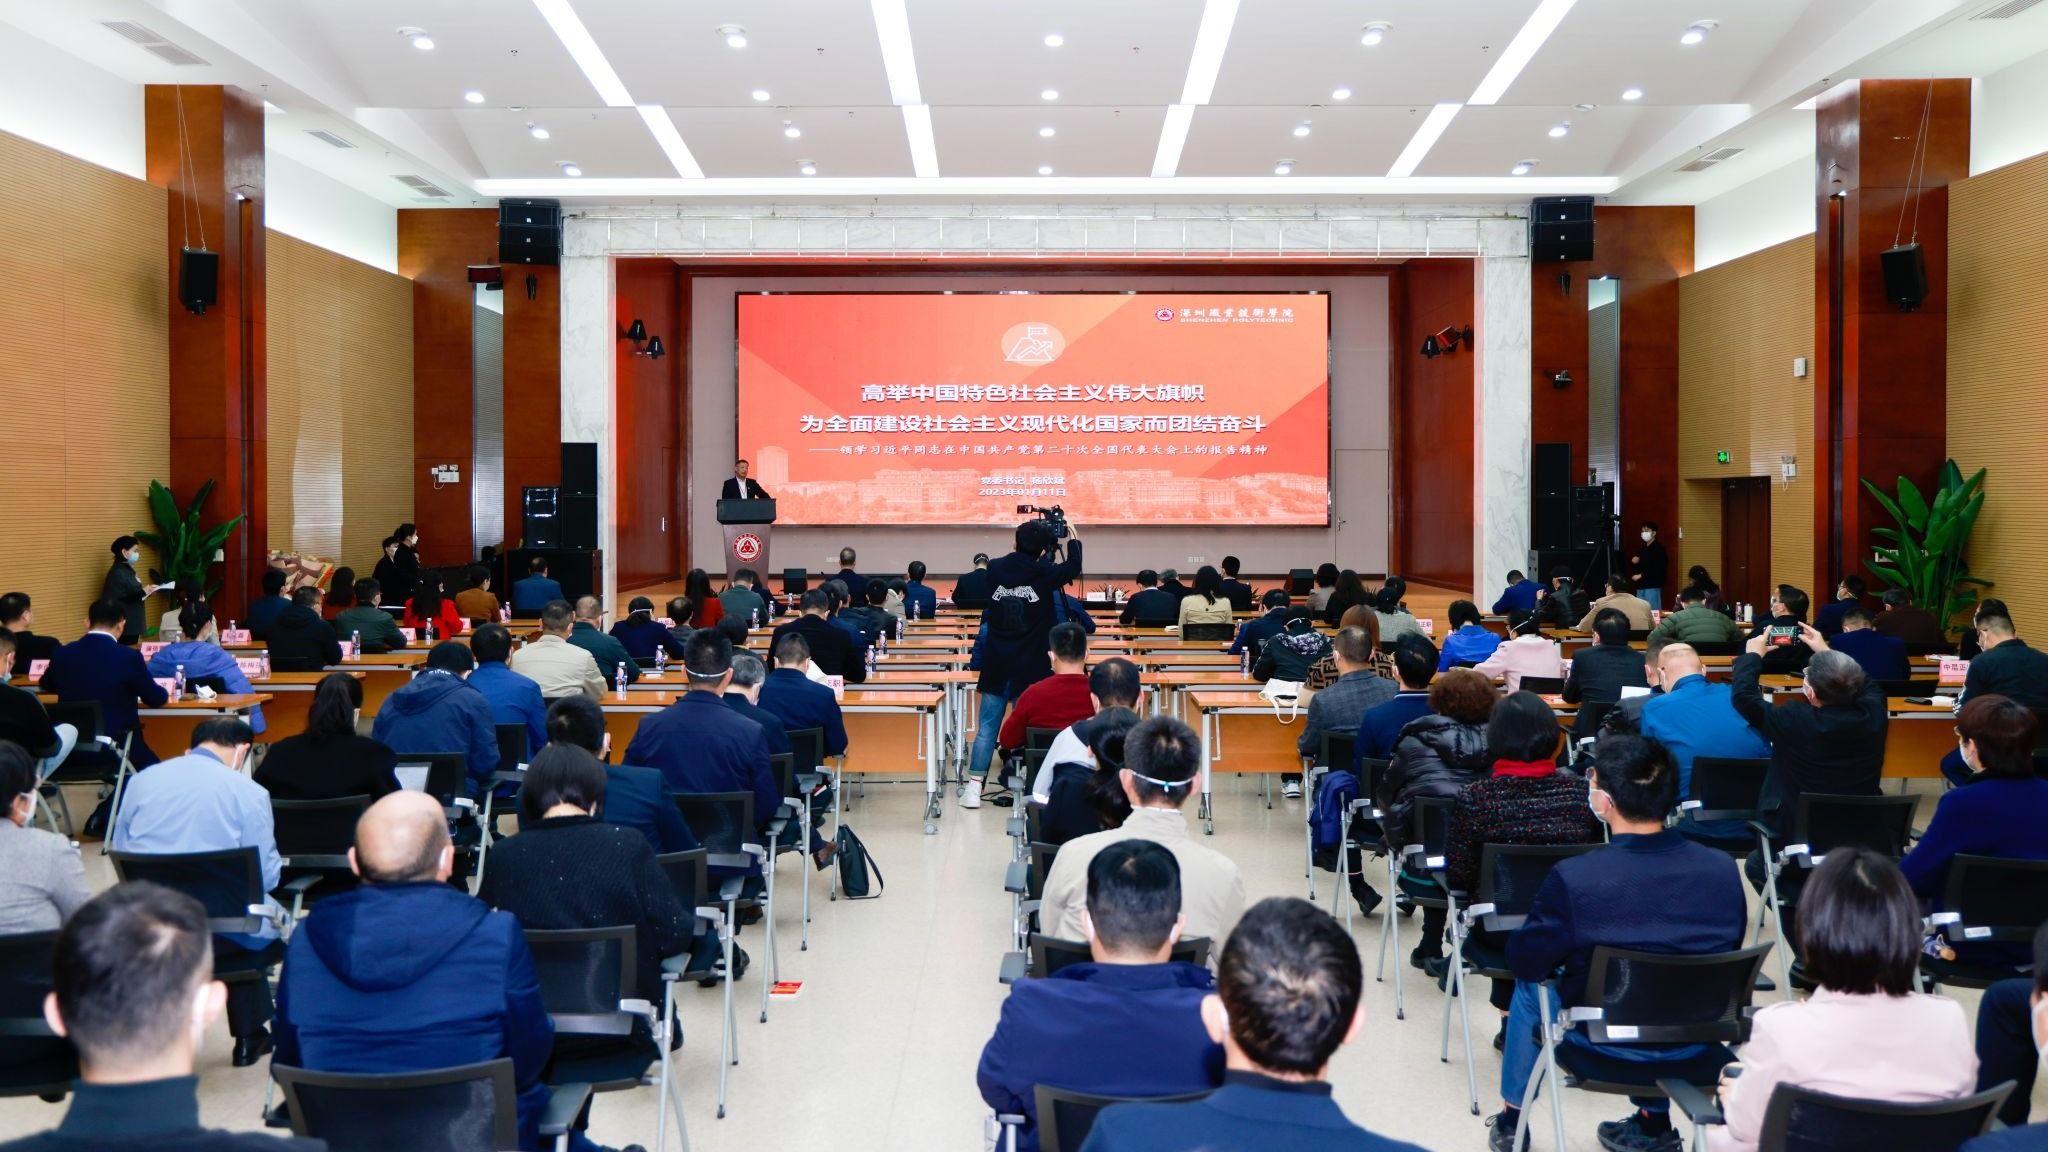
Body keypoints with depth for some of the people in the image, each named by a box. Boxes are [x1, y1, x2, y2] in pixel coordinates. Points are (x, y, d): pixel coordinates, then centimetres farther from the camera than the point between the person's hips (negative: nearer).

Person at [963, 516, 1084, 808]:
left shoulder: (995, 570, -3)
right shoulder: (1043, 574, -10)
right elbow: (1073, 567, 7)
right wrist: (1073, 539, 21)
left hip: (996, 665, 3)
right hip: (1031, 666, -2)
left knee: (987, 727, 7)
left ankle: (974, 788, 7)